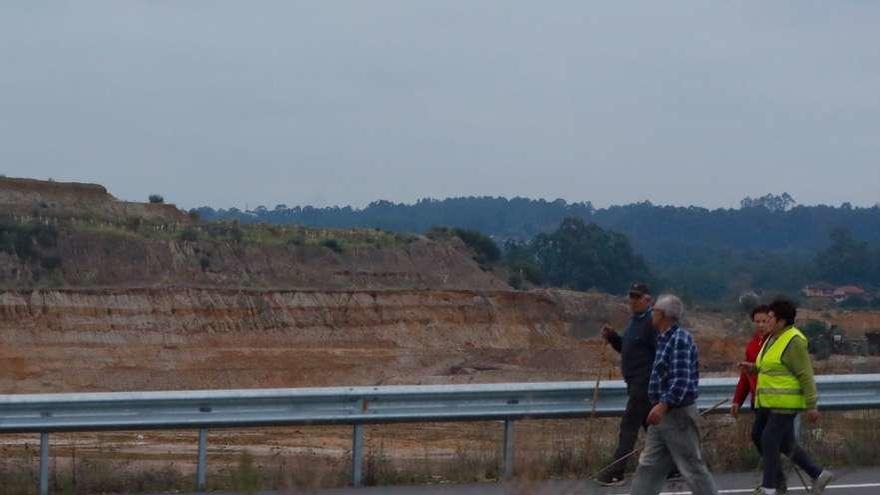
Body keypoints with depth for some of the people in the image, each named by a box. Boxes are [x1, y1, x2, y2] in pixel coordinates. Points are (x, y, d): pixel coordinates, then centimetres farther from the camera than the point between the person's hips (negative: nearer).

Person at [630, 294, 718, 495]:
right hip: (662, 414, 10)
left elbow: (682, 380, -26)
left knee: (693, 468, -4)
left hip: (678, 414, -10)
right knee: (648, 467, 8)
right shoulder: (665, 339, 14)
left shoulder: (680, 340, -16)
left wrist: (664, 405, -35)